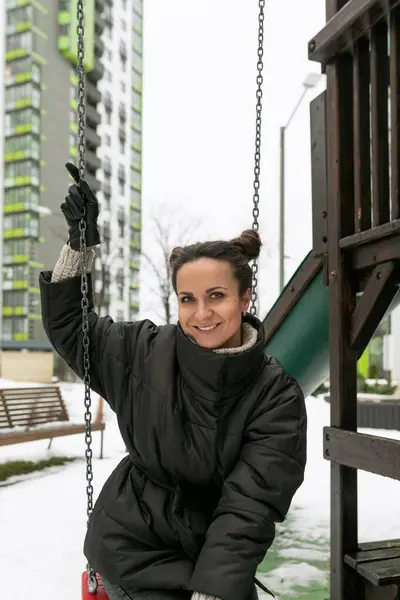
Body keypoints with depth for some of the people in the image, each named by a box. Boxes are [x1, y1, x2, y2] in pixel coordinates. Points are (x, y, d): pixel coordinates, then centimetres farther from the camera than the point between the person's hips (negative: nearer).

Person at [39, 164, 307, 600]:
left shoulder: (276, 395, -15)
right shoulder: (143, 354, -9)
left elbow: (248, 507, -20)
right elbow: (67, 324, 4)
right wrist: (80, 243, -6)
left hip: (214, 559, 1)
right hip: (134, 545, 0)